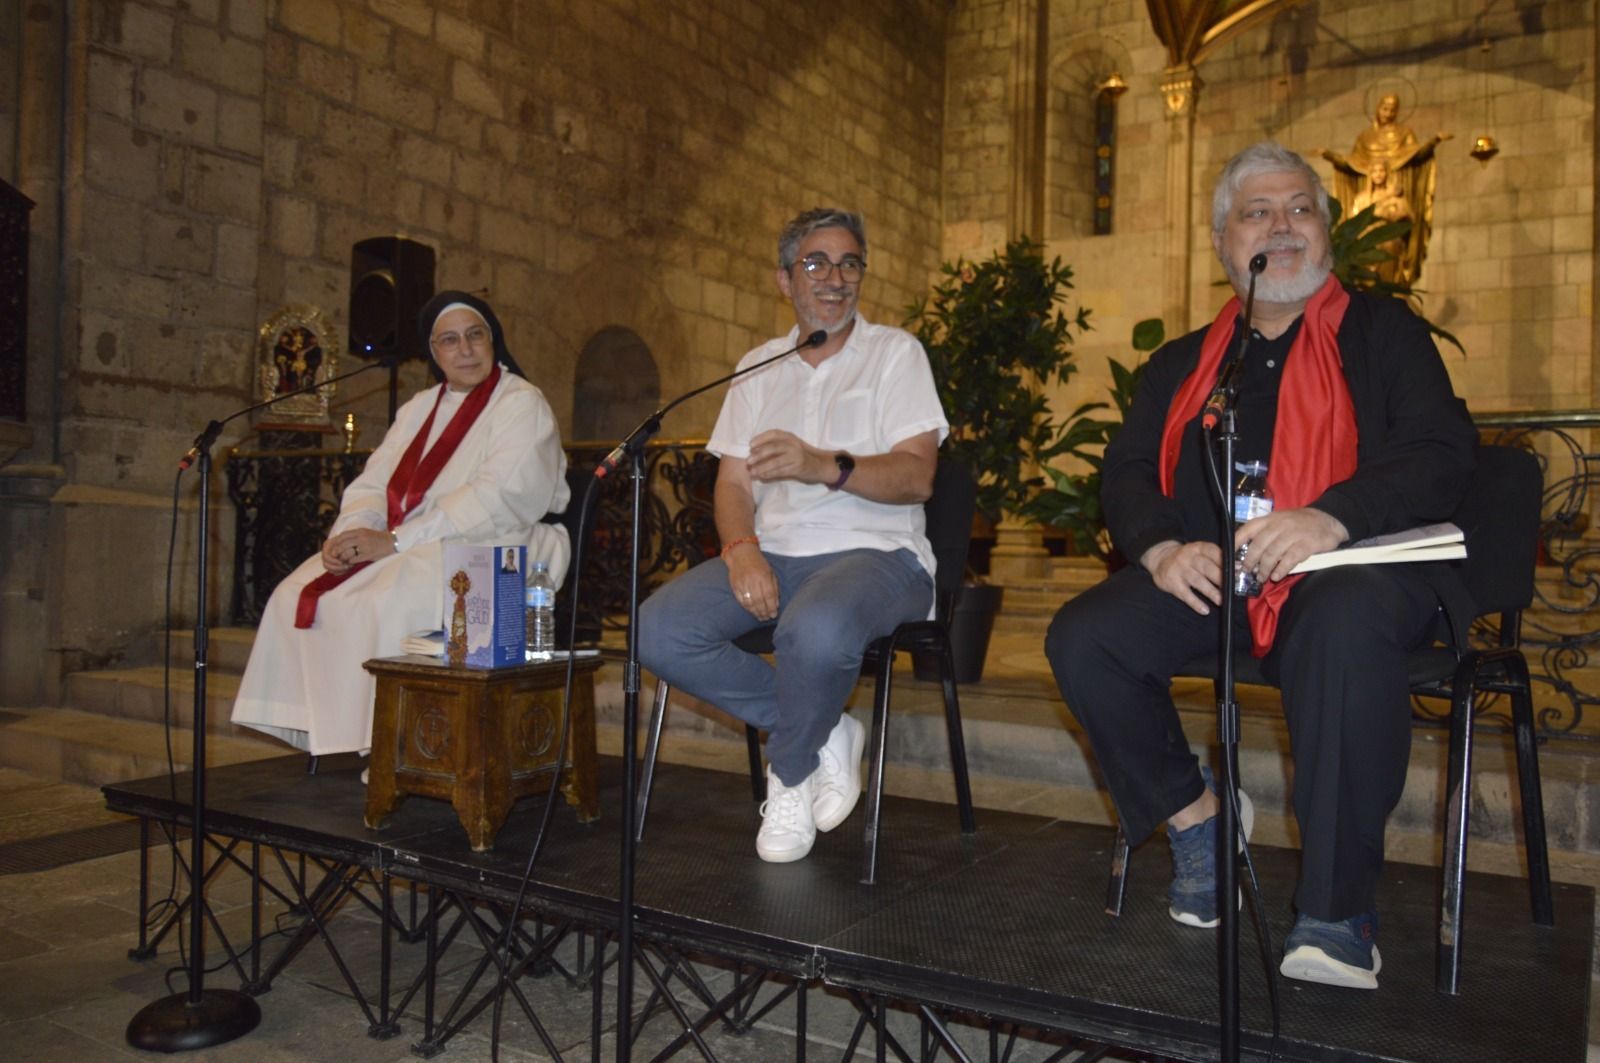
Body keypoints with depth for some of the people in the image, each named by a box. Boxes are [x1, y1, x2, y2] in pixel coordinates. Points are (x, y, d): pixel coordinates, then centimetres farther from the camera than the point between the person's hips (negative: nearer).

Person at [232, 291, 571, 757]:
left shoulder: (522, 405, -5)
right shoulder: (420, 408, 19)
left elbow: (500, 499, -19)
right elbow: (374, 483, 12)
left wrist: (394, 541, -22)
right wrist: (350, 532, -12)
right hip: (414, 549, 8)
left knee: (387, 602, -31)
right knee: (299, 595, -8)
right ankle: (329, 729, -3)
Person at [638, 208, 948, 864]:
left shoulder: (895, 352, 5)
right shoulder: (759, 366, 19)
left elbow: (916, 476, -8)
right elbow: (732, 483, 11)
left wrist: (824, 465, -26)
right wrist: (742, 549, -11)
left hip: (876, 551, -4)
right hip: (774, 555, 5)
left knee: (816, 629, -39)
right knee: (658, 631, -20)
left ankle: (790, 772, -6)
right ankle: (823, 735, -5)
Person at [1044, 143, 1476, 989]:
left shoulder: (1383, 332, 12)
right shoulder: (1181, 364, 22)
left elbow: (1441, 453, -2)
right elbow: (1126, 473, 12)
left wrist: (1332, 517, -22)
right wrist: (1162, 547, -11)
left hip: (1354, 567, -3)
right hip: (1207, 576, 4)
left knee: (1347, 619, -38)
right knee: (1081, 638, -21)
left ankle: (1337, 912, -26)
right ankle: (1195, 815, 1)